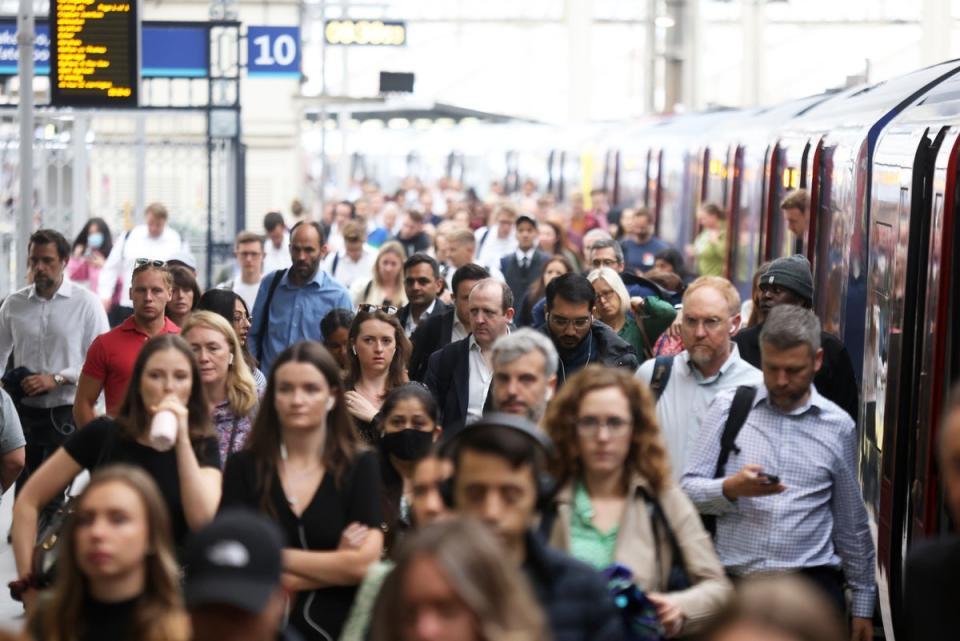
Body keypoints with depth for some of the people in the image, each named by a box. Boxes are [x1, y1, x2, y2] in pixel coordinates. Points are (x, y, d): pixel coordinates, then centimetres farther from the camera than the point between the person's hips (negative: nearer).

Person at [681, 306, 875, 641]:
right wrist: (730, 489, -18)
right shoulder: (728, 408, 5)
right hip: (733, 584, 0)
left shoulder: (839, 426, 9)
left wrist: (863, 603, 14)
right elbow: (687, 491, 2)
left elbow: (852, 524, 14)